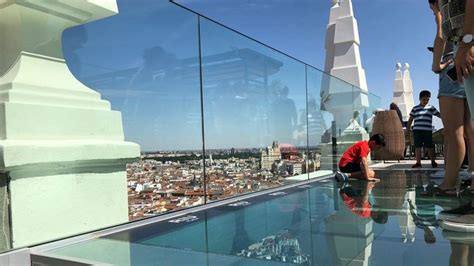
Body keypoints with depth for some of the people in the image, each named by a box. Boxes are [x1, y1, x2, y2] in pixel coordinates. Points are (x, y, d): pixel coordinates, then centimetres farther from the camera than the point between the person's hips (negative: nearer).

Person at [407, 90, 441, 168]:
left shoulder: (431, 108, 10)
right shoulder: (415, 108, 12)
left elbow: (439, 115, 9)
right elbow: (410, 119, 16)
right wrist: (407, 129, 13)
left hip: (427, 130, -1)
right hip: (417, 130, 1)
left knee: (429, 146, 1)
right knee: (417, 146, 1)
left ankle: (433, 161, 16)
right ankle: (418, 162, 6)